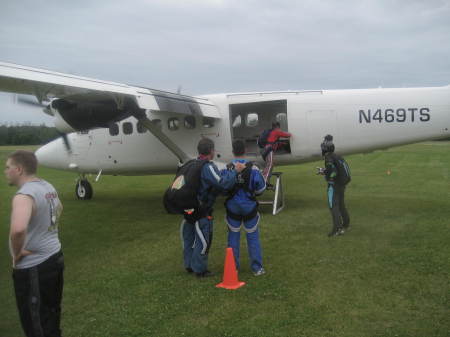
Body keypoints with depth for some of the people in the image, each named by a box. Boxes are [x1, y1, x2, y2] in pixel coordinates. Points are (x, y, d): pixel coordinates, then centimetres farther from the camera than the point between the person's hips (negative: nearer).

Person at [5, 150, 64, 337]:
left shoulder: (24, 195, -23)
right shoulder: (48, 187, 6)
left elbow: (18, 229, -41)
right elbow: (58, 209, 27)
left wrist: (16, 253, -23)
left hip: (33, 267, -9)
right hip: (55, 257, 9)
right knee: (52, 312, 22)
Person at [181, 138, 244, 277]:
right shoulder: (208, 167, -19)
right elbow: (223, 183, -28)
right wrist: (235, 171, -20)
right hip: (202, 211, -9)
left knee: (189, 237, 18)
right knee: (203, 240, 4)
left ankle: (189, 265, 32)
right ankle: (200, 269, 13)